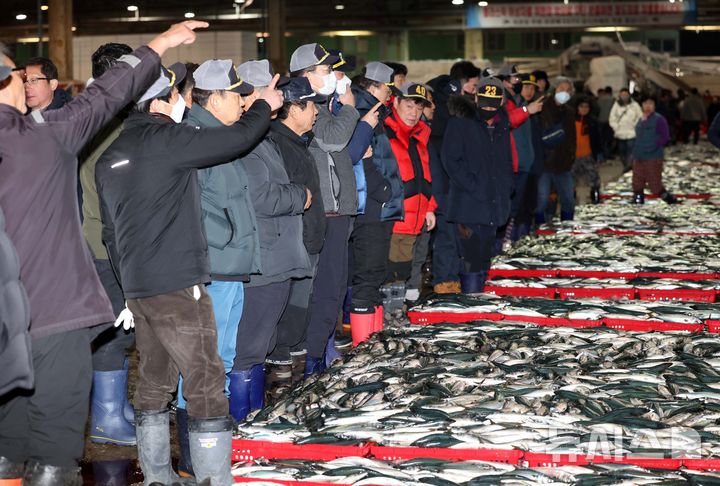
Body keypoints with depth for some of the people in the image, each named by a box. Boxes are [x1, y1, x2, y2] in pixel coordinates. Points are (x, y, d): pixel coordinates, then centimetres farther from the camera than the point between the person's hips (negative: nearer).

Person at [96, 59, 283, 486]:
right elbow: (240, 138, -9)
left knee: (154, 383, 14)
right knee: (206, 384, -4)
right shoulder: (164, 138, -11)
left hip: (138, 286, 9)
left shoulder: (109, 158, 14)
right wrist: (266, 106, 10)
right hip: (177, 283, -8)